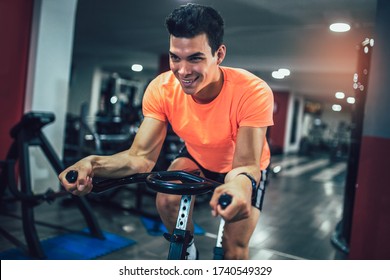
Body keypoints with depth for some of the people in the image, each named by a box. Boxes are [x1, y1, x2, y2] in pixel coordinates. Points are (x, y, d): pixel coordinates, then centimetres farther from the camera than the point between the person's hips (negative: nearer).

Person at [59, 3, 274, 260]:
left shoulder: (252, 92, -36)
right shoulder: (162, 89, -27)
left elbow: (246, 164, -40)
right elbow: (142, 155, -28)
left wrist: (242, 182, -65)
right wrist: (93, 163, -48)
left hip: (243, 168, -2)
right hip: (197, 158, 2)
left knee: (235, 247, -12)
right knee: (167, 201, -24)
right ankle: (187, 251, 7)